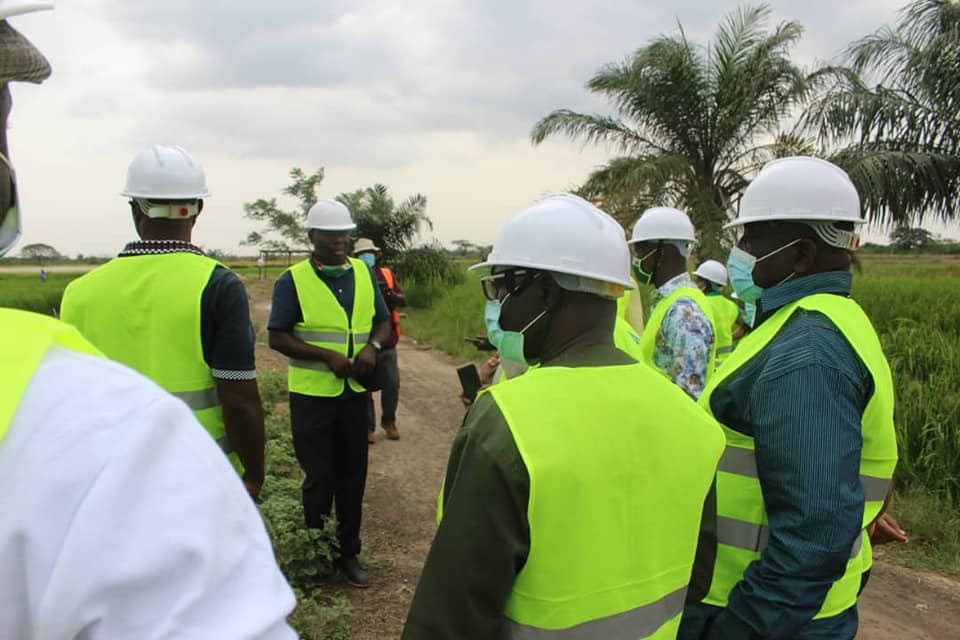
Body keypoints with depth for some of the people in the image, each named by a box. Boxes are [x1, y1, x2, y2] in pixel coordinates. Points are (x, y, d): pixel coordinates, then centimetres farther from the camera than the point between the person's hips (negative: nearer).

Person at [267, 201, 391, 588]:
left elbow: (383, 320, 13)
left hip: (355, 392, 4)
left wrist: (373, 346, -9)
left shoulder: (364, 274, 7)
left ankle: (348, 552, 28)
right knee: (320, 478, 5)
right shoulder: (292, 280, -7)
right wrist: (327, 356, -19)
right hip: (312, 394, -4)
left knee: (352, 475, 13)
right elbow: (277, 338, -9)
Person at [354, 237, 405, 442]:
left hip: (387, 342, 3)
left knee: (392, 384, 6)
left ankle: (388, 421, 26)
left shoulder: (387, 274, 7)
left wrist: (392, 295, -21)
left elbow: (403, 301, 1)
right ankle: (367, 426, 17)